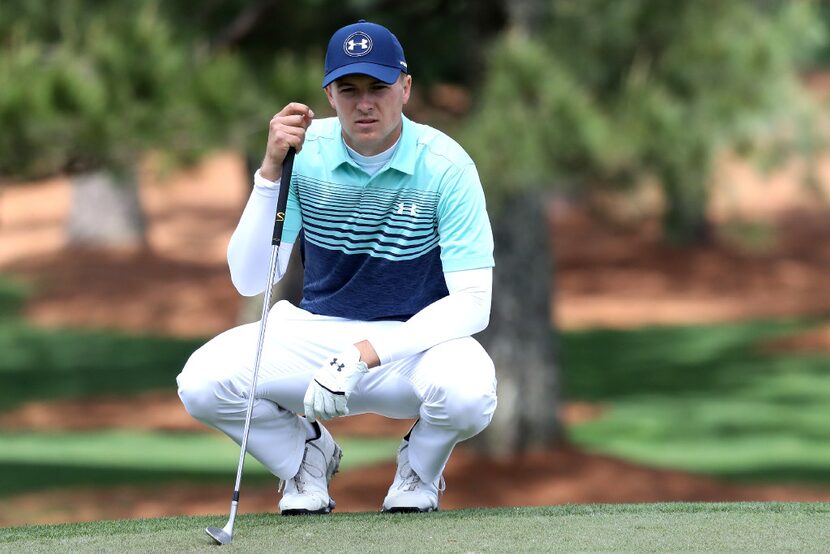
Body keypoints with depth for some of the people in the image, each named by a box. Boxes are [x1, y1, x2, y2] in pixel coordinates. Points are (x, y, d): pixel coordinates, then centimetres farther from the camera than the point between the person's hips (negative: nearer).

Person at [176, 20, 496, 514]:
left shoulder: (444, 166, -14)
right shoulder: (304, 152, -7)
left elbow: (472, 304, -19)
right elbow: (250, 282, -12)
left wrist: (366, 356, -30)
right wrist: (271, 172, -25)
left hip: (413, 341, -2)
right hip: (316, 335, 2)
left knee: (467, 391, -37)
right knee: (202, 382, -24)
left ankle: (419, 469, 1)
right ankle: (307, 455, 9)